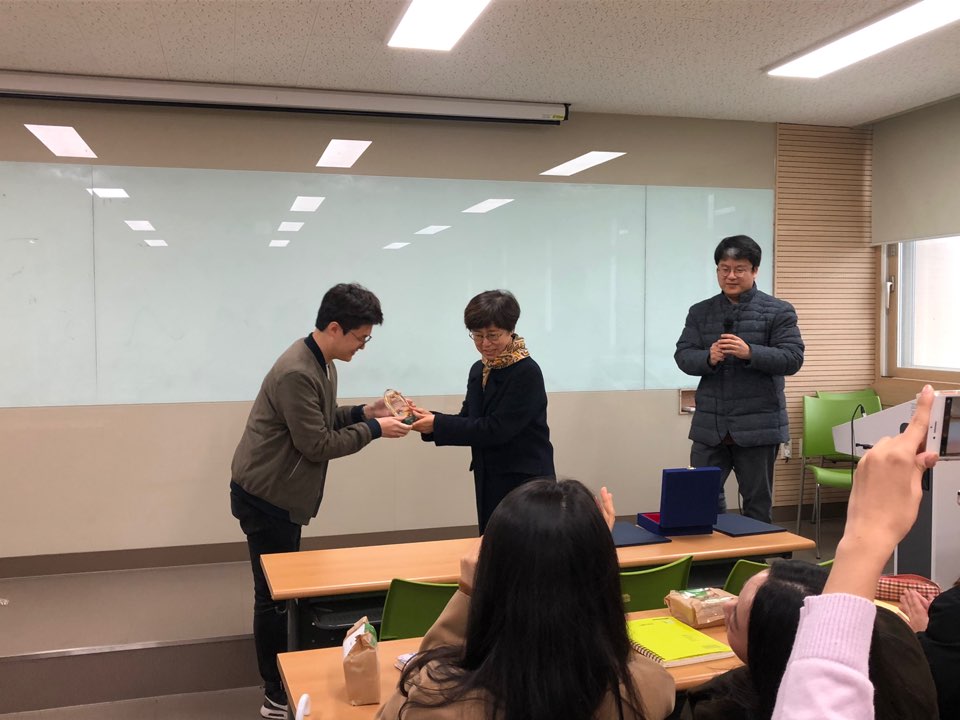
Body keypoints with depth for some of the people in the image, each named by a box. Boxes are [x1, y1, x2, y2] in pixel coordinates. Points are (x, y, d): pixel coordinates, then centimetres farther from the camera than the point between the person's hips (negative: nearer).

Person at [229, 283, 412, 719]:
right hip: (265, 497, -10)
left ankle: (286, 681, 31)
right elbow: (317, 444, -24)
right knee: (274, 595, 0)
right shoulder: (296, 373, -26)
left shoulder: (321, 364, 7)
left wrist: (365, 411, 0)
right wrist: (374, 429, -17)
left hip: (281, 493, 10)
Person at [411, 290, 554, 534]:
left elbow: (496, 429, -20)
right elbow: (468, 421, 10)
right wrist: (429, 421, -7)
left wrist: (437, 424, -19)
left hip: (525, 484, -7)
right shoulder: (479, 370, 8)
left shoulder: (527, 373, -16)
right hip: (489, 483, 7)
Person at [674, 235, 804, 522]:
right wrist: (708, 358, -18)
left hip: (758, 426, -2)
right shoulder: (700, 312, 10)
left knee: (758, 503, 9)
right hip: (709, 425, 3)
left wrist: (749, 352, -23)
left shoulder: (778, 311, 0)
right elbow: (682, 356, 4)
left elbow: (793, 358, -9)